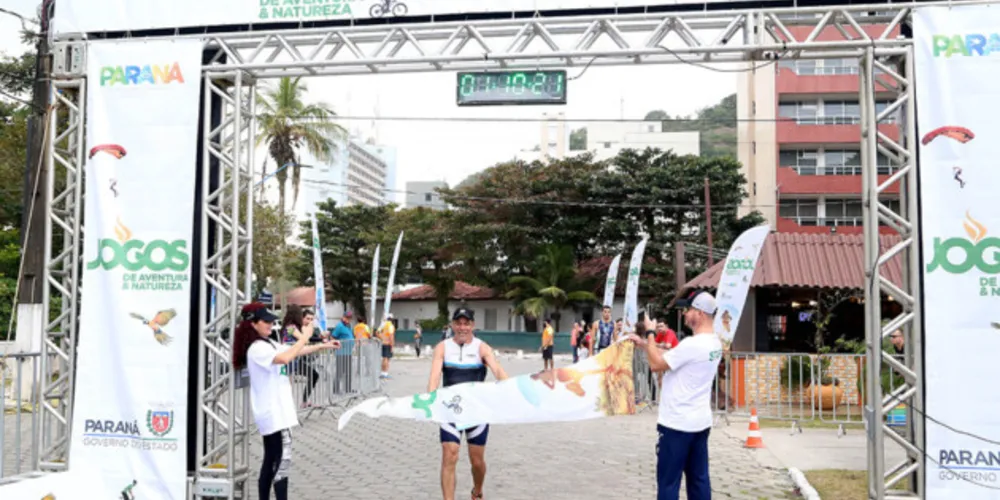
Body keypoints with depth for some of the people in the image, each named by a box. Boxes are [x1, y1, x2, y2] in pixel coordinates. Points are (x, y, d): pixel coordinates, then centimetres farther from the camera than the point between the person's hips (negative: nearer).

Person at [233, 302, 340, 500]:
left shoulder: (268, 345, 13)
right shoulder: (257, 348, -17)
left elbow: (294, 351, 20)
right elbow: (285, 358, -34)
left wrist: (323, 346, 14)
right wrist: (305, 337, -26)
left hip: (274, 411, 10)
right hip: (273, 412, -10)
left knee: (271, 459, 14)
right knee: (283, 458, -11)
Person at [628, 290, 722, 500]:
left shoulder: (692, 344, -22)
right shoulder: (714, 343, 8)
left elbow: (656, 364, -15)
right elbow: (669, 357, 15)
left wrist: (650, 332, -4)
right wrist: (644, 343, 13)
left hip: (678, 423, -9)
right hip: (700, 421, 9)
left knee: (668, 481, 0)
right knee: (699, 478, 13)